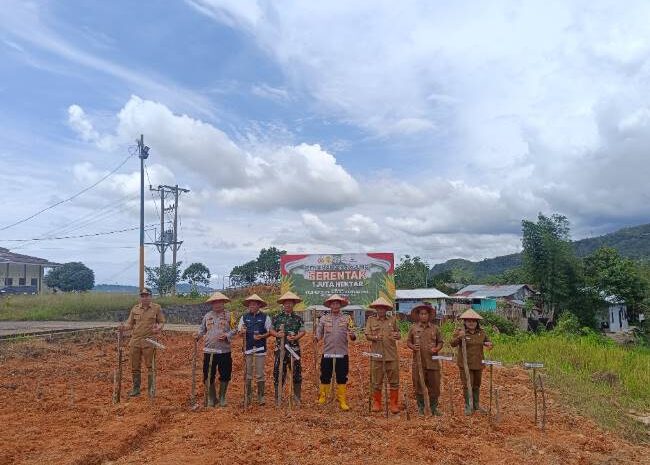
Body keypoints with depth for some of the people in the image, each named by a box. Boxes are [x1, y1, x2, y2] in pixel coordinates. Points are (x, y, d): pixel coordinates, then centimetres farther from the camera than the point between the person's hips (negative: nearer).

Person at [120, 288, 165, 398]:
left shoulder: (156, 308, 3)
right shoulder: (135, 309, 10)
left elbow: (162, 322, 7)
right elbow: (130, 323, 11)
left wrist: (158, 328, -14)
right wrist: (124, 327, -11)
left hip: (149, 341, -3)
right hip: (135, 341, 3)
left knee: (150, 365, 0)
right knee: (135, 366, 9)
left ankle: (151, 389, 12)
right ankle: (136, 389, 21)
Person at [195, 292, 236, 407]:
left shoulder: (229, 315, 3)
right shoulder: (207, 316, 10)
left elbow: (234, 330, 1)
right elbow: (202, 329, 15)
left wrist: (227, 335, -17)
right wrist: (198, 335, -5)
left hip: (224, 350, -1)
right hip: (209, 351, 2)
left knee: (225, 375, 4)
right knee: (208, 376, 3)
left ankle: (222, 397, 22)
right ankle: (211, 398, 21)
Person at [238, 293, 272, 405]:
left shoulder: (265, 317, 2)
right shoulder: (244, 317, 8)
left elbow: (270, 332, 3)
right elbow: (239, 332, 10)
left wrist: (262, 336, -15)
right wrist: (242, 332, -13)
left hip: (260, 348, -2)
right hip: (248, 348, 2)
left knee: (260, 374, 4)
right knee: (247, 374, 8)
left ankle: (260, 397, 14)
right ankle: (248, 397, 18)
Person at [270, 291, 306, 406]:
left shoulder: (298, 318, 5)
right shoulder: (277, 317, 6)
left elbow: (302, 331, 1)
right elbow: (271, 330, 6)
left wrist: (295, 337, -17)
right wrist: (277, 334, -14)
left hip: (294, 348, 0)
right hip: (280, 348, 0)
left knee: (296, 372, 5)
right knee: (278, 372, 3)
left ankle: (297, 396, 21)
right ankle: (277, 397, 15)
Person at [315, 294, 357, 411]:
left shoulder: (347, 319, 5)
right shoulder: (324, 318, 6)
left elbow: (352, 334, 1)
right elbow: (319, 332, 6)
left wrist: (352, 336, -22)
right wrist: (316, 338, -16)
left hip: (342, 353, 0)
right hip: (327, 352, 0)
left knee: (342, 378, 4)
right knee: (325, 377, 7)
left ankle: (342, 401, 14)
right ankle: (322, 398, 24)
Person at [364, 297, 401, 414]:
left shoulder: (392, 320, 10)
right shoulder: (371, 320, 8)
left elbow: (398, 335, 11)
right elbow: (367, 335, 2)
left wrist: (396, 336, -12)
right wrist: (375, 337, -19)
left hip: (391, 355, 1)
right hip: (376, 355, -1)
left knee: (394, 381, 2)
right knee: (376, 381, 6)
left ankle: (394, 404, 13)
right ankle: (376, 403, 19)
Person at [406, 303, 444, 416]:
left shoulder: (435, 328, 6)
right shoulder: (413, 328, 4)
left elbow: (440, 342, 11)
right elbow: (408, 341, 8)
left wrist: (436, 349, -9)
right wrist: (412, 347, -12)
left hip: (433, 362, 1)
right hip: (418, 362, -1)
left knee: (434, 385, 6)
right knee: (419, 385, 6)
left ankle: (434, 407, 21)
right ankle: (420, 407, 21)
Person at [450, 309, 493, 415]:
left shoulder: (481, 332, 4)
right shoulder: (459, 331, -9)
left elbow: (487, 341, 18)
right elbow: (453, 344, -18)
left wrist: (488, 344, -6)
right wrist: (459, 337, -37)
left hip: (478, 364, 4)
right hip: (465, 364, -4)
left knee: (476, 385, 16)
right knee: (467, 385, -3)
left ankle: (476, 405, 31)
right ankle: (468, 407, 9)